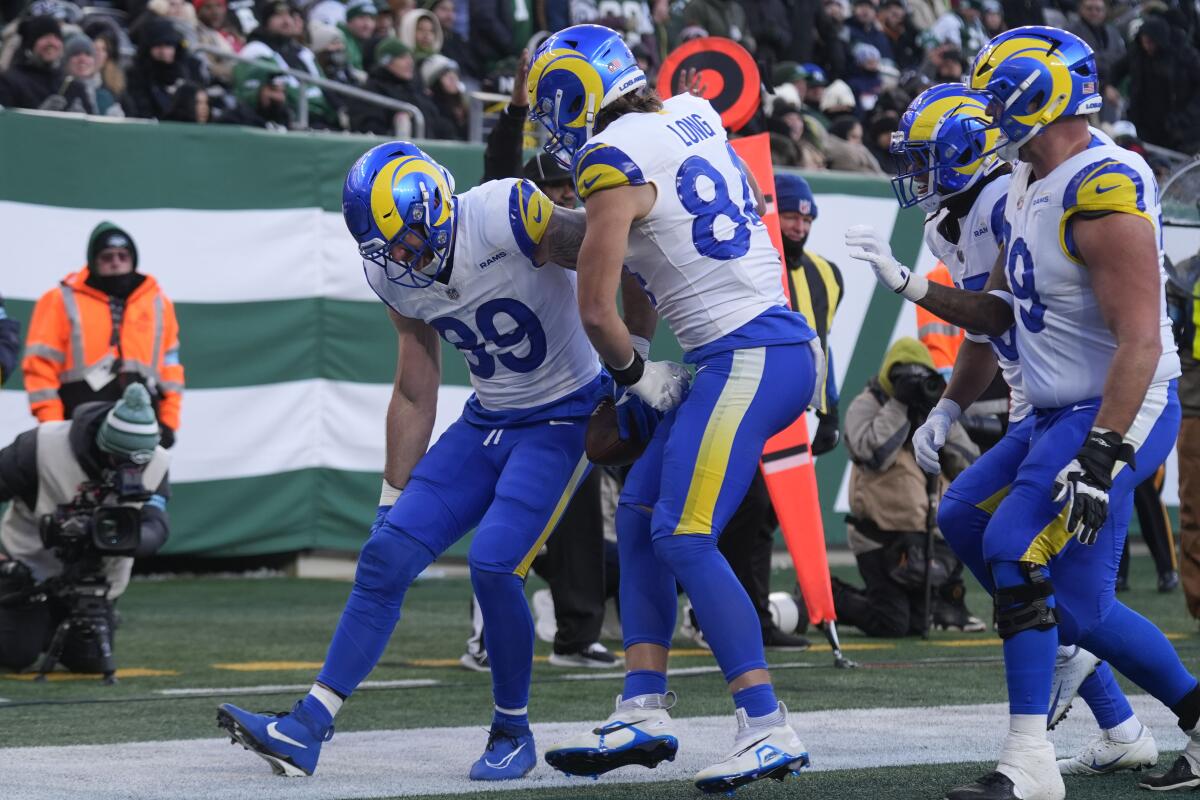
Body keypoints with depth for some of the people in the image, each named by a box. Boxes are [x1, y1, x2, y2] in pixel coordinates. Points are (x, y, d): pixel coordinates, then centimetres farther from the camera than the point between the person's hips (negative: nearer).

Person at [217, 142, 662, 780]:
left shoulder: (508, 218, -26)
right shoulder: (394, 278, -3)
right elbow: (414, 397, 8)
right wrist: (392, 498, 11)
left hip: (564, 419, -6)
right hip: (487, 421, 6)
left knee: (493, 566, -21)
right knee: (387, 554, -5)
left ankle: (513, 732, 2)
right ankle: (307, 728, -2)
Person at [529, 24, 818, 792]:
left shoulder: (614, 163, -11)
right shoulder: (693, 116, 12)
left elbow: (597, 310, -10)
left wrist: (633, 373, 8)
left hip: (749, 358, -9)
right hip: (781, 346, 9)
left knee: (685, 537, -11)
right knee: (641, 513, 12)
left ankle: (769, 729, -13)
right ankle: (644, 713, 11)